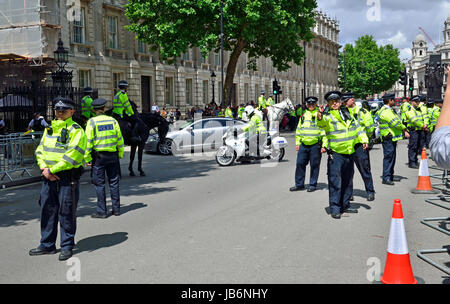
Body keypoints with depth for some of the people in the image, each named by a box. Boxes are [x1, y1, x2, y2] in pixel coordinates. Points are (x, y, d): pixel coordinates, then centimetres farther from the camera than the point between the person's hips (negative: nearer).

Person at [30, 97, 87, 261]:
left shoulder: (76, 130, -8)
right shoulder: (49, 129, 15)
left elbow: (72, 155, -18)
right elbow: (40, 150, 13)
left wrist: (52, 169, -16)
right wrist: (44, 169, -5)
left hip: (68, 177, -7)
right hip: (49, 177, 7)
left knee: (67, 213, 1)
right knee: (47, 211, 13)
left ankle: (67, 246, 14)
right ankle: (47, 245, 25)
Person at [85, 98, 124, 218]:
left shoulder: (91, 122, -6)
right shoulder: (113, 121, 4)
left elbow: (88, 141, -10)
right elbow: (120, 139, 7)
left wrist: (87, 158, -5)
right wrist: (120, 154, 15)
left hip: (98, 156, -3)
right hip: (112, 155, 3)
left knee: (99, 183, 3)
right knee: (114, 182, 10)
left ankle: (102, 211, 5)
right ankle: (116, 209, 16)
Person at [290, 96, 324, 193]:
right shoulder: (303, 115, 16)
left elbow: (324, 131, -4)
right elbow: (299, 130, 21)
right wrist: (297, 143, 16)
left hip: (315, 145, -5)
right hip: (304, 144, 5)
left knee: (314, 165, 2)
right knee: (300, 163, 4)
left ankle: (313, 185, 13)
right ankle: (299, 184, 14)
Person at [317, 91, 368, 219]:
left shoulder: (347, 114, 12)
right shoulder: (328, 117, -6)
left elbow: (357, 127, 18)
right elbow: (322, 124, -29)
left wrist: (364, 140, 7)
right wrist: (320, 117, -51)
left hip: (349, 153, 7)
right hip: (335, 154, -6)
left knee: (348, 181, 14)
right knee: (335, 182, -9)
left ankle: (345, 205, 26)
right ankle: (335, 208, -3)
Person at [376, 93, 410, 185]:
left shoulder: (390, 110, 20)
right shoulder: (385, 111, -15)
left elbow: (398, 121, 21)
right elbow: (395, 123, -19)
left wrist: (404, 130, 8)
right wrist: (404, 130, -7)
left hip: (393, 137, 11)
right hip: (388, 138, -11)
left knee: (392, 157, 15)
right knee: (388, 157, -11)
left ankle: (390, 176, 23)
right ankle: (386, 178, -9)